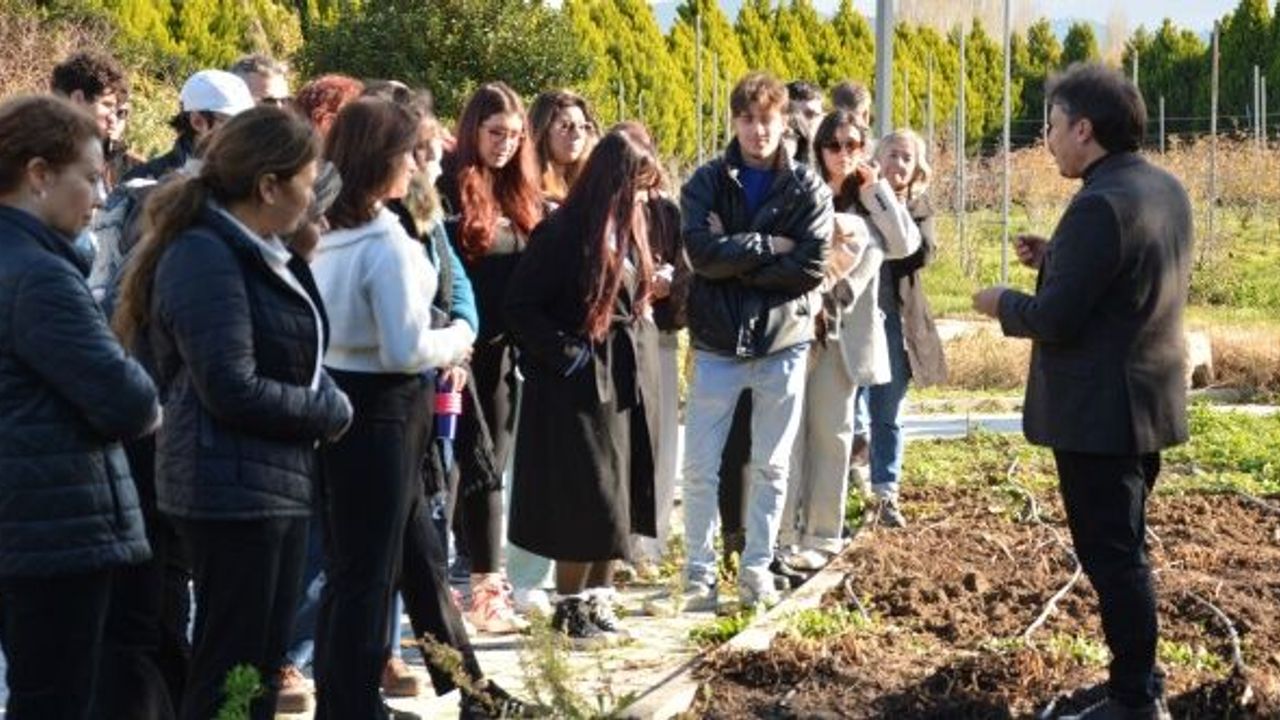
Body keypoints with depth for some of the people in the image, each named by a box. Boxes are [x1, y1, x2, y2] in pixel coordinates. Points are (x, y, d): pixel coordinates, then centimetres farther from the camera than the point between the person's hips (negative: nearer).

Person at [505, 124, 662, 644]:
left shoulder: (627, 228, 9)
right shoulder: (563, 232, -15)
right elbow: (519, 305, -14)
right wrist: (565, 353, -16)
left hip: (627, 380, 8)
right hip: (581, 385, -7)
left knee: (619, 502, 11)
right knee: (588, 503, -3)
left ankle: (598, 602, 22)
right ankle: (569, 607, 11)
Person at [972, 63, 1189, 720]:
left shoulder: (1100, 204, -23)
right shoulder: (1166, 189, 8)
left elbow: (1054, 321, -23)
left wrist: (1002, 304, -4)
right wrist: (1056, 259, 9)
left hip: (1098, 412, -10)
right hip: (1147, 402, 10)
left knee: (1111, 555, -1)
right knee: (1126, 549, 20)